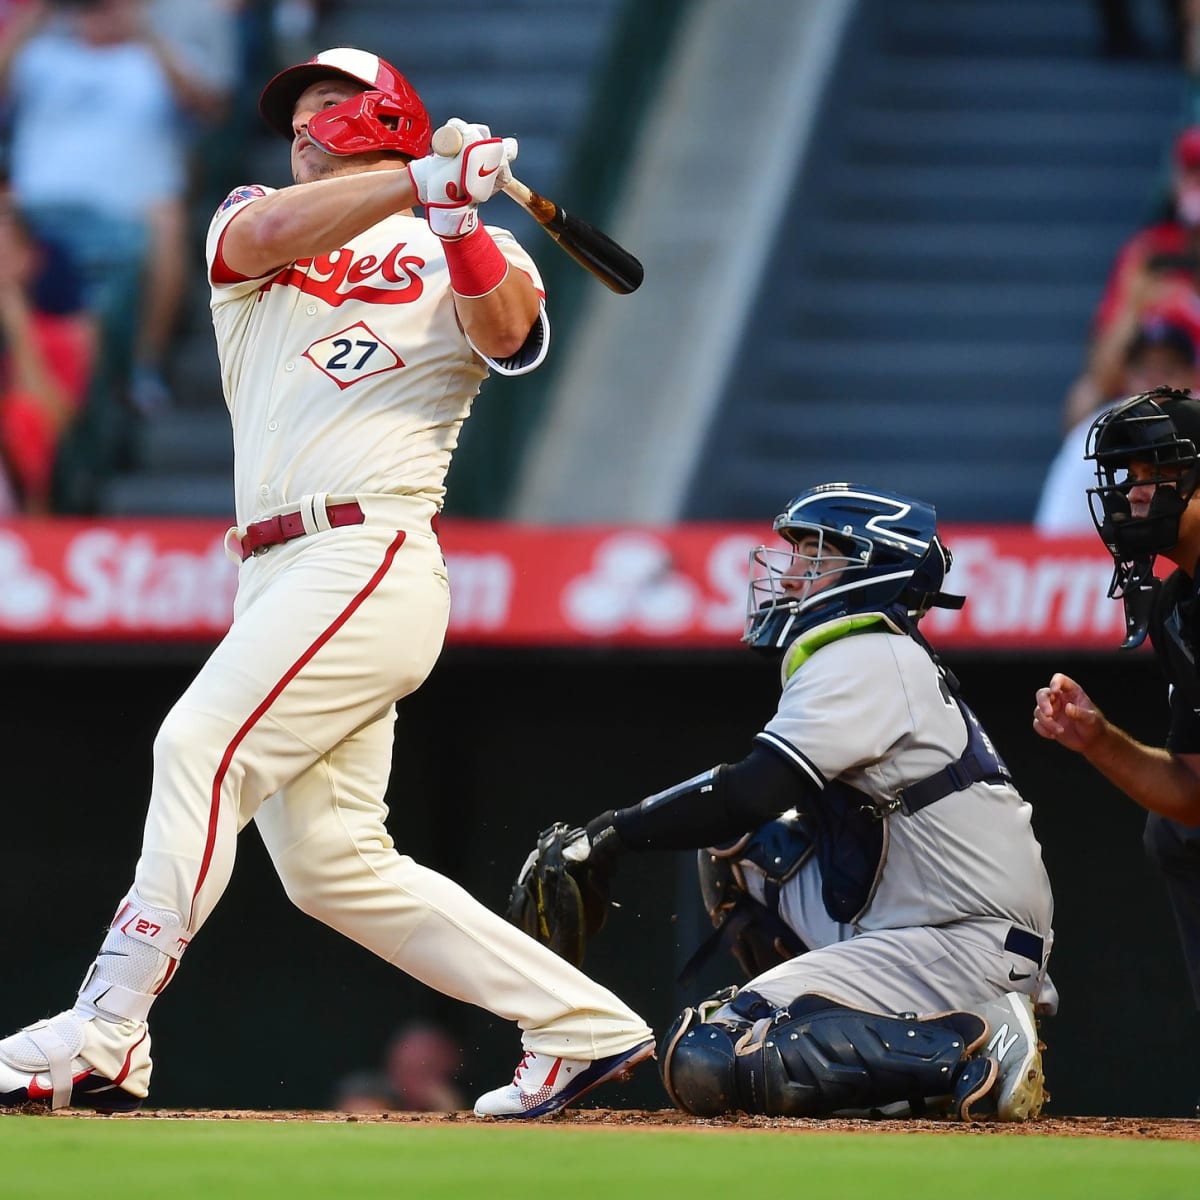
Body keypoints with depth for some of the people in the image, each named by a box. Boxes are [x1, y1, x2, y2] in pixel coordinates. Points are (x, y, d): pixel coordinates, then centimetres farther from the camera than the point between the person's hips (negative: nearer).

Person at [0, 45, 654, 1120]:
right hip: (275, 576, 7)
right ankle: (583, 1026, 10)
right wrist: (423, 181, -18)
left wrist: (461, 218, -29)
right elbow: (266, 235, -6)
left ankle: (101, 1040, -25)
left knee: (203, 747, -21)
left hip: (371, 557, -7)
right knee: (330, 866, 4)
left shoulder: (458, 253, 8)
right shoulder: (248, 224, 19)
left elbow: (508, 334, -13)